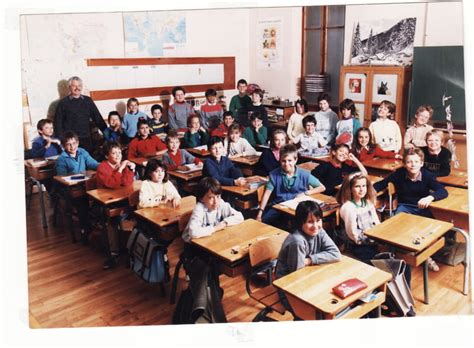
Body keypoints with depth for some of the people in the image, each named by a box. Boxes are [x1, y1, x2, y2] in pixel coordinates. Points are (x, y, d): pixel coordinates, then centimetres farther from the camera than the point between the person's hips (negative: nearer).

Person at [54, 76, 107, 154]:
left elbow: (98, 118, 12)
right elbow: (58, 123, 3)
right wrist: (61, 139, -6)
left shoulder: (88, 101, 12)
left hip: (87, 140, 3)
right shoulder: (63, 103, 4)